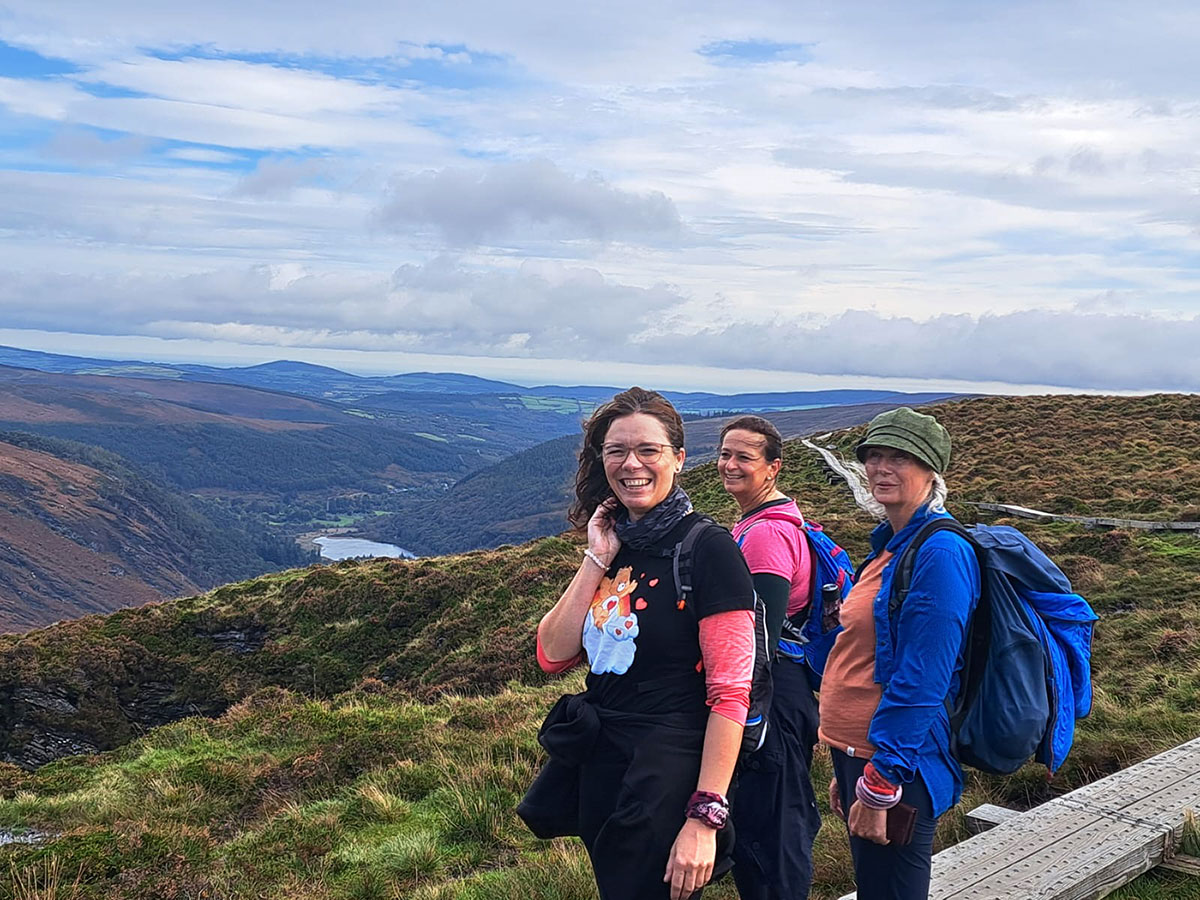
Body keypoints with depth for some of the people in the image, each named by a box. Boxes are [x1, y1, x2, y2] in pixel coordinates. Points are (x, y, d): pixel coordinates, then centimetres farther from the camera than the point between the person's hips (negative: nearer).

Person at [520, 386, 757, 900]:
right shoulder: (614, 546, 7)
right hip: (597, 768, 7)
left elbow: (731, 694, -18)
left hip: (669, 776, -7)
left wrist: (705, 818, -23)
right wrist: (596, 562, -7)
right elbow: (553, 656, 0)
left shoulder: (708, 549, -14)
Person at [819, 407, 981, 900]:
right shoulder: (888, 545, 11)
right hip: (856, 750, 9)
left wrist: (880, 784, -20)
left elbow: (921, 683, -22)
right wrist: (848, 771, 18)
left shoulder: (940, 553, -18)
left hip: (897, 762, -9)